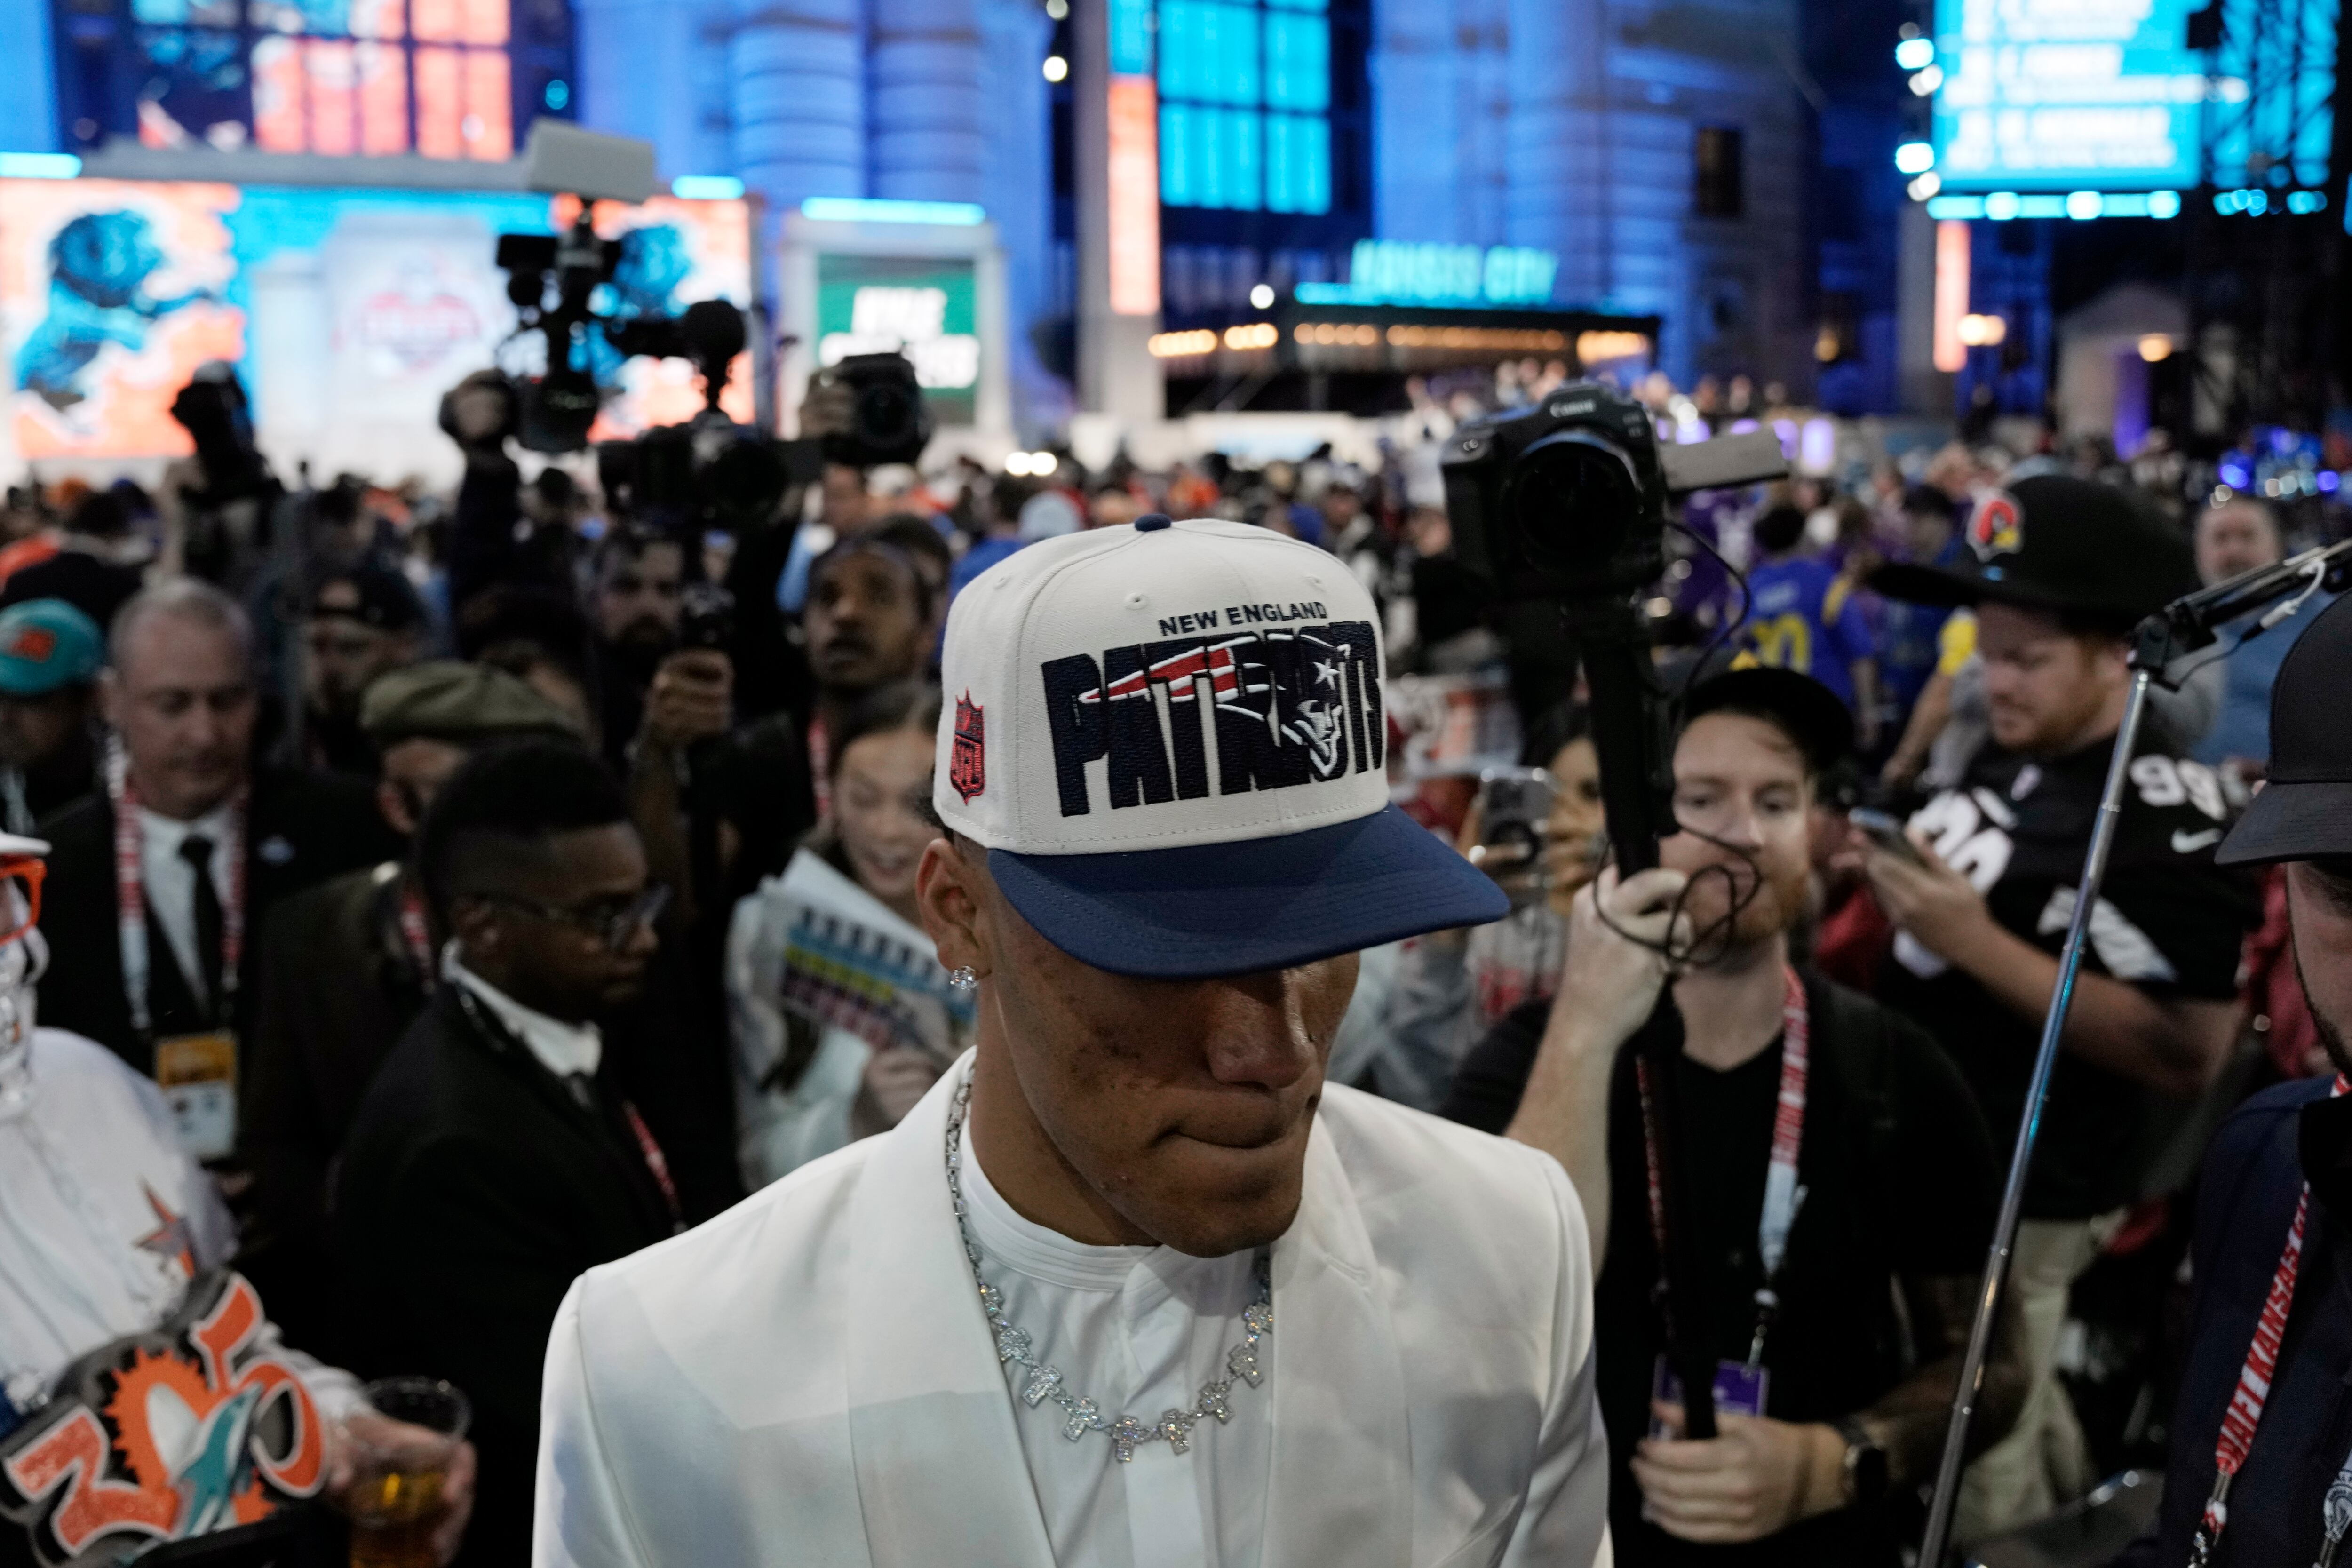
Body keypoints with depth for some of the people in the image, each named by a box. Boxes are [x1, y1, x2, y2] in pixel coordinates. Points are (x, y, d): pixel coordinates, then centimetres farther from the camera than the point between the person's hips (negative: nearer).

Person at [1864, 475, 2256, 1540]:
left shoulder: (2169, 819, -23)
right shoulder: (2014, 752, 4)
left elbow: (2187, 1057, -26)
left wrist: (1976, 943, -29)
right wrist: (1893, 883, -4)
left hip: (2021, 1199, -8)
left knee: (1979, 1482, 6)